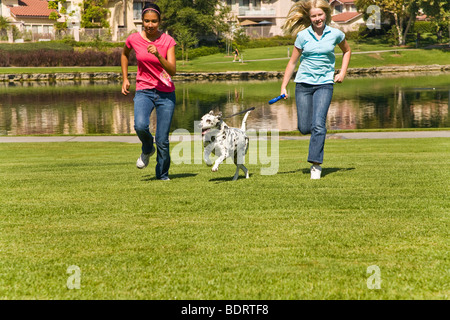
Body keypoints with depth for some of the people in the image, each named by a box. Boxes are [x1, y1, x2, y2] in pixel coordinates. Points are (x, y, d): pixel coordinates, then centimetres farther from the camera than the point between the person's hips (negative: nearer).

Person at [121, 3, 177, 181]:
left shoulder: (168, 41, -6)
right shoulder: (134, 39, -2)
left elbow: (172, 71, -15)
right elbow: (124, 54, 20)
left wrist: (158, 55, -29)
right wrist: (125, 78, 14)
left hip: (166, 93, 0)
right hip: (143, 91, 1)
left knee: (162, 140, -2)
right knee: (140, 126, -28)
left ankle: (162, 174, 22)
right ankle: (147, 149, 6)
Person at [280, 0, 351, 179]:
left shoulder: (335, 34, 1)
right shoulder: (303, 36, -1)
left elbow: (347, 51, 21)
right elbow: (292, 62, 6)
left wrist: (342, 73, 10)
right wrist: (283, 87, 3)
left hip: (324, 84, -1)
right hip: (304, 83, 1)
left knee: (318, 124, -16)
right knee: (304, 128, -1)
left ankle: (316, 164, -10)